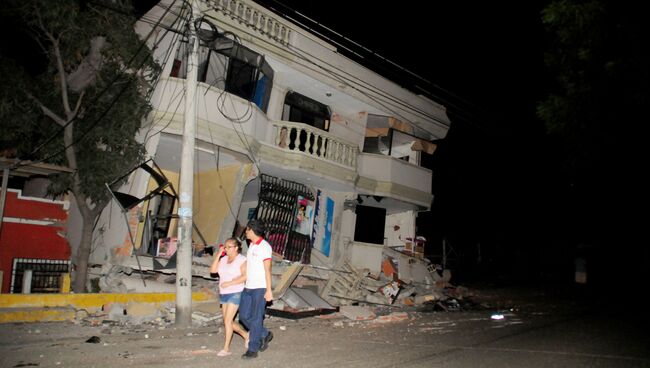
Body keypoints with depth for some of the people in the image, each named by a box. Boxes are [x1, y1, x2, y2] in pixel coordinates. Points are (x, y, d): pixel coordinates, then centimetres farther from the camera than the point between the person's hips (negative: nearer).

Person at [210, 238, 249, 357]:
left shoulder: (242, 260, -10)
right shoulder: (223, 259, 9)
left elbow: (245, 276, -20)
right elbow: (213, 270, -2)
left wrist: (229, 283, -23)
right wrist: (218, 254, -7)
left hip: (236, 293, -7)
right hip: (224, 294, 7)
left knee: (227, 320, -9)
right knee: (228, 322, 12)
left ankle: (226, 348, 1)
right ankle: (246, 335, 32)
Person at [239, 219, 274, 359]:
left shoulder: (264, 247, -12)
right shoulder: (251, 245, 13)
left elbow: (267, 270, -14)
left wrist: (269, 290, -16)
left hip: (260, 288, -9)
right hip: (248, 287, 9)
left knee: (256, 318, -2)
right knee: (244, 316, 10)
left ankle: (253, 349, 7)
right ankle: (265, 334, 26)